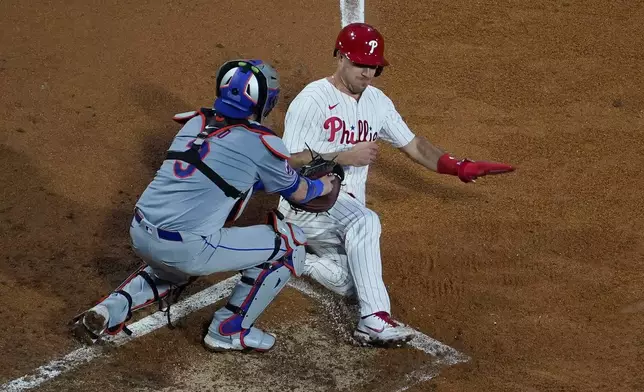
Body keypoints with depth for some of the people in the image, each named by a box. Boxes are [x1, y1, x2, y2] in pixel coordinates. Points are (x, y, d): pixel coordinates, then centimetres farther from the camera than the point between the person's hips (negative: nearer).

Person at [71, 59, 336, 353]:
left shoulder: (195, 122, 13)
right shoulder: (260, 141, -4)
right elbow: (297, 192, 13)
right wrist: (322, 186, 35)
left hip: (139, 234, 8)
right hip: (185, 248, -7)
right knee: (290, 244, 7)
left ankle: (111, 310, 21)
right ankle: (229, 331, 14)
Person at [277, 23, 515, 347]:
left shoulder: (377, 102, 7)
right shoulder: (312, 99, -13)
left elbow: (414, 146, 9)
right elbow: (290, 160, -17)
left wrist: (460, 167, -3)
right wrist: (345, 157, -25)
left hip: (347, 205, 7)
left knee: (352, 282, -10)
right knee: (365, 220, -35)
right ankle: (374, 319, -36)